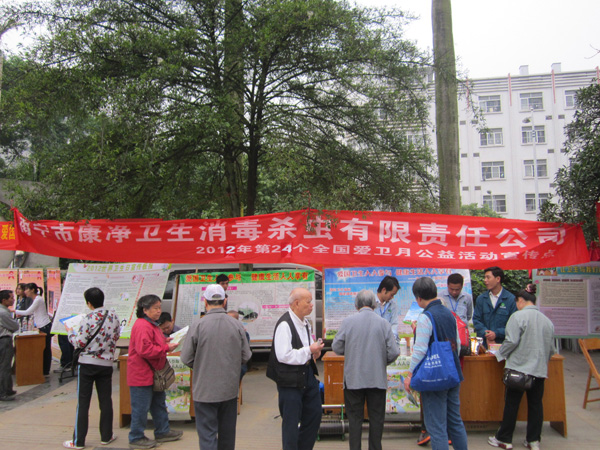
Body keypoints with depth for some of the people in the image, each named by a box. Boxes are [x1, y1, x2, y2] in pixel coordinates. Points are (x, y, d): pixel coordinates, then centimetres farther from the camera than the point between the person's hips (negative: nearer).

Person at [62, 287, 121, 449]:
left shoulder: (88, 319, -16)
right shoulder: (113, 315, 0)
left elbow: (79, 343, -12)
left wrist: (70, 332, 4)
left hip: (87, 364, -4)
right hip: (106, 363, 4)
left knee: (83, 402, 4)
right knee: (105, 401, 12)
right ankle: (106, 436, 20)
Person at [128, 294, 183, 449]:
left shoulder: (151, 325, 15)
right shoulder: (142, 326, -22)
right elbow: (145, 350, -29)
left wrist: (164, 341, 8)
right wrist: (166, 348, -23)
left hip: (153, 373, 11)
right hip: (142, 374, -11)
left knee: (159, 403, 19)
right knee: (141, 407, 0)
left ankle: (162, 432, 31)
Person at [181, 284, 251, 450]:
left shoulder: (197, 325, -14)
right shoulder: (237, 325, -5)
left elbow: (186, 359, -8)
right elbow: (246, 356, 1)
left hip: (205, 390, -3)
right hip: (230, 389, 3)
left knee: (207, 436, 5)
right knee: (227, 433, 19)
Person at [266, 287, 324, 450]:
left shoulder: (305, 322, 10)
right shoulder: (284, 324, -20)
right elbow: (283, 356, -25)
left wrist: (314, 350, 2)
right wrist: (309, 350, -20)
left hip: (307, 373, 9)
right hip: (290, 379, -9)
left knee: (315, 413, 16)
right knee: (291, 422, 3)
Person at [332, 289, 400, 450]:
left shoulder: (348, 321, -8)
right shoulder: (383, 323, -6)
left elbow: (336, 347, -3)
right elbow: (394, 352, -6)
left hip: (353, 378, 0)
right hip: (378, 379, 1)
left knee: (355, 418, 11)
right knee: (376, 418, 13)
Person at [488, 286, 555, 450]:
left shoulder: (518, 316, -11)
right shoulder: (547, 320, 8)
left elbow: (511, 341, -16)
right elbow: (551, 349, 14)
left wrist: (500, 354, 0)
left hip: (519, 366, -5)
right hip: (540, 369, 5)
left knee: (512, 403, 4)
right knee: (536, 403, 13)